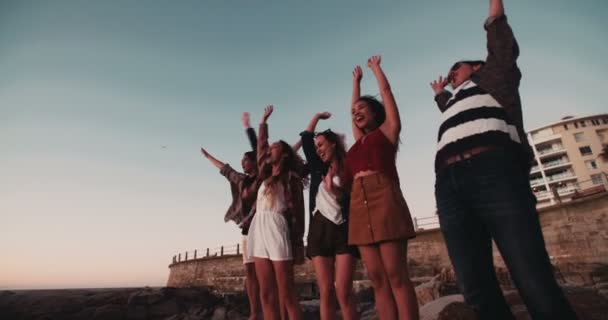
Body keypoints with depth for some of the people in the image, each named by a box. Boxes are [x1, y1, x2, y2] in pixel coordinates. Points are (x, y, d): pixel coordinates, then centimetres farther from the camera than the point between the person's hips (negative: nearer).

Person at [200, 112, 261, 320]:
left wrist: (247, 127, -6)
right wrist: (208, 156, 44)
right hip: (247, 229, 7)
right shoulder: (242, 180, 17)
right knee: (250, 271, 5)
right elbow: (224, 169, 31)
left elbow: (259, 149, -8)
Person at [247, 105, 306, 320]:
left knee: (287, 296, -6)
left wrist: (297, 245, -6)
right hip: (259, 231, 7)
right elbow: (261, 144, 27)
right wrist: (264, 121, 36)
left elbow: (297, 214, -1)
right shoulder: (266, 177, 19)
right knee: (266, 295, 4)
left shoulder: (290, 178, 2)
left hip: (277, 231, -6)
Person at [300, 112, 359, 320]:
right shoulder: (318, 168, 15)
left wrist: (334, 190, -12)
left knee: (343, 292, -10)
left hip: (344, 230, -3)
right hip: (320, 229, 3)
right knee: (326, 292, 0)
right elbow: (305, 140, 18)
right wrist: (317, 117, 27)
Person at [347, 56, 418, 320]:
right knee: (377, 278, 1)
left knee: (396, 275, -8)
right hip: (360, 204, 6)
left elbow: (386, 91, 19)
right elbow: (354, 107, 38)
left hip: (384, 199, -5)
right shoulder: (360, 140, 25)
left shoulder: (387, 130, 12)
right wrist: (357, 80, 51)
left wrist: (376, 67, 36)